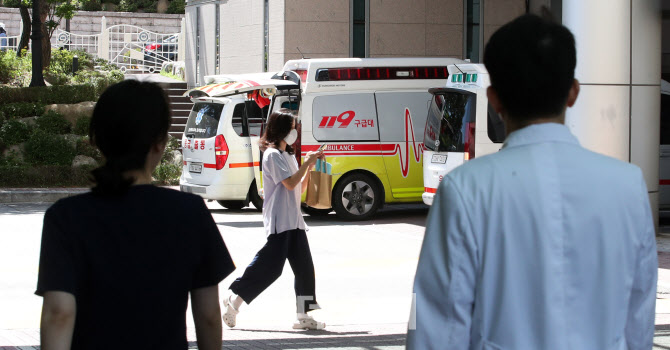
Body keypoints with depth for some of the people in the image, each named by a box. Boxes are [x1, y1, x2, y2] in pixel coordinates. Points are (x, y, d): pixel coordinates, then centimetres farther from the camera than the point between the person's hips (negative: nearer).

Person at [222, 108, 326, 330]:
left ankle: (304, 316, 3)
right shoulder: (273, 155, -9)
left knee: (304, 268, 2)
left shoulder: (288, 156, 20)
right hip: (279, 221, -9)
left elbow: (300, 189, 19)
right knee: (271, 266, -11)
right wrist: (307, 163, -10)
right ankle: (234, 301, 0)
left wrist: (310, 168, 7)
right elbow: (290, 183, -18)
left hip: (294, 220, 9)